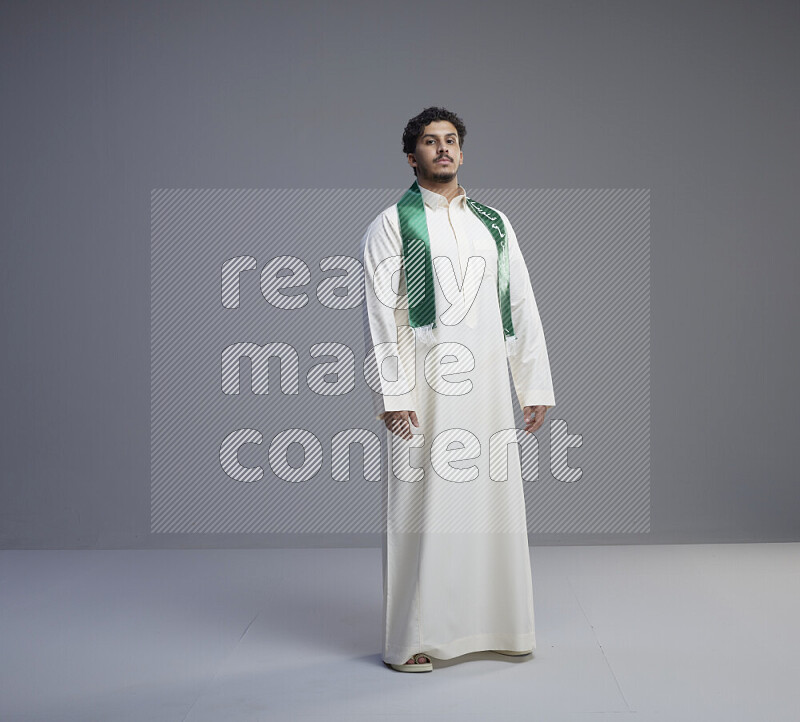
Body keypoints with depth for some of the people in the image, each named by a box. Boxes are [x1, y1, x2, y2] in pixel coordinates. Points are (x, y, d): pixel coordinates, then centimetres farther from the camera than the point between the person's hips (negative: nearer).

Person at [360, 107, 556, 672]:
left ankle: (497, 627, 23)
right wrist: (392, 397, -12)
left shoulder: (495, 223, 15)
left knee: (494, 505, 8)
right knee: (422, 507, -1)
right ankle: (413, 640, 10)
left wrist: (536, 387, 8)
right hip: (425, 391, -4)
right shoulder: (392, 225, 2)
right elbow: (380, 317, -4)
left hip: (488, 388, 4)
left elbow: (523, 307, 14)